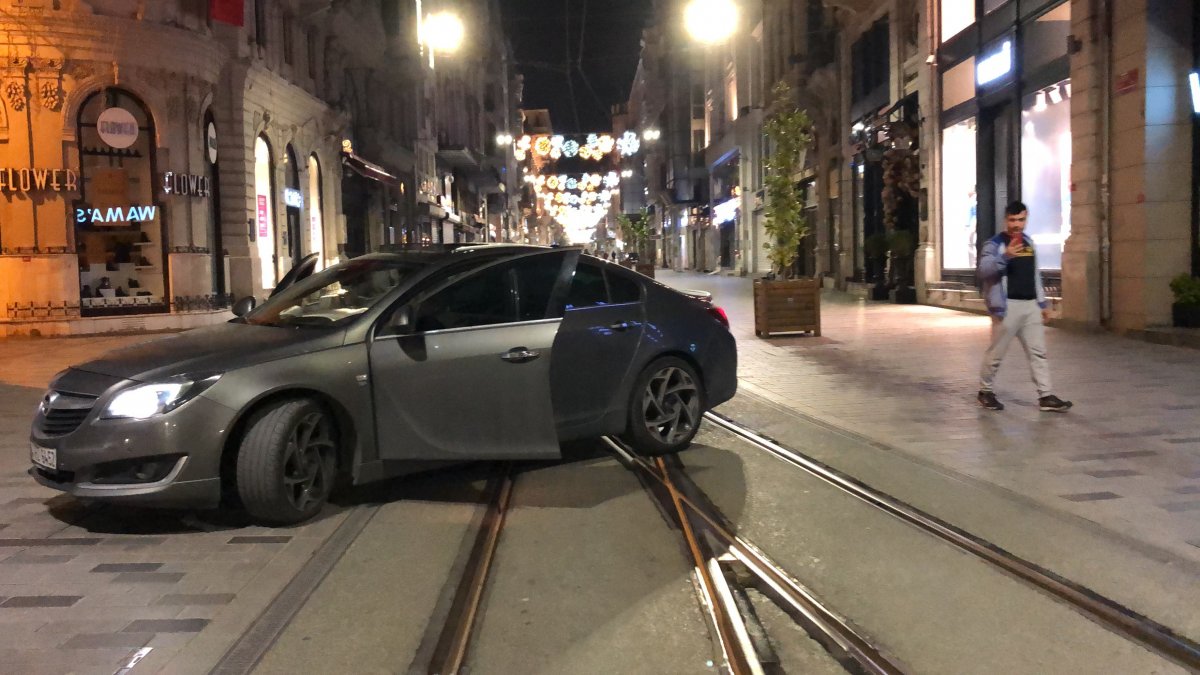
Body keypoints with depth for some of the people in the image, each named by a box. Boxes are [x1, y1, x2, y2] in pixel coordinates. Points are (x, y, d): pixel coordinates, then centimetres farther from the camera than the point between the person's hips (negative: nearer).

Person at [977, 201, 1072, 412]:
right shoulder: (994, 244, -7)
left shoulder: (1029, 242, 15)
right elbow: (983, 271, -21)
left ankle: (1045, 397, 5)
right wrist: (1004, 256, -35)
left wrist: (1042, 303, 19)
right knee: (996, 352, 1)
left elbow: (1034, 274, 21)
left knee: (1038, 352, 3)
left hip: (1030, 305, 6)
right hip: (1007, 306, -6)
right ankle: (985, 391, 17)